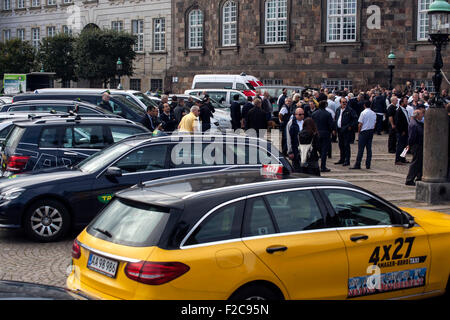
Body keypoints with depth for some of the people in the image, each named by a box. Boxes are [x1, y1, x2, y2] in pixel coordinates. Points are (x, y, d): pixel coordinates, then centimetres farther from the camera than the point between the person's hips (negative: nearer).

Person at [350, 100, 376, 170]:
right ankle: (368, 165, 9)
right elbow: (374, 123, 11)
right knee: (369, 149, 8)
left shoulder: (363, 113, -12)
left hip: (364, 132, -5)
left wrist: (359, 132, 1)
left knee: (361, 149, -5)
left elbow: (360, 124, -11)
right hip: (371, 131, 5)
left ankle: (357, 165, -6)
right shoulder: (374, 113, 5)